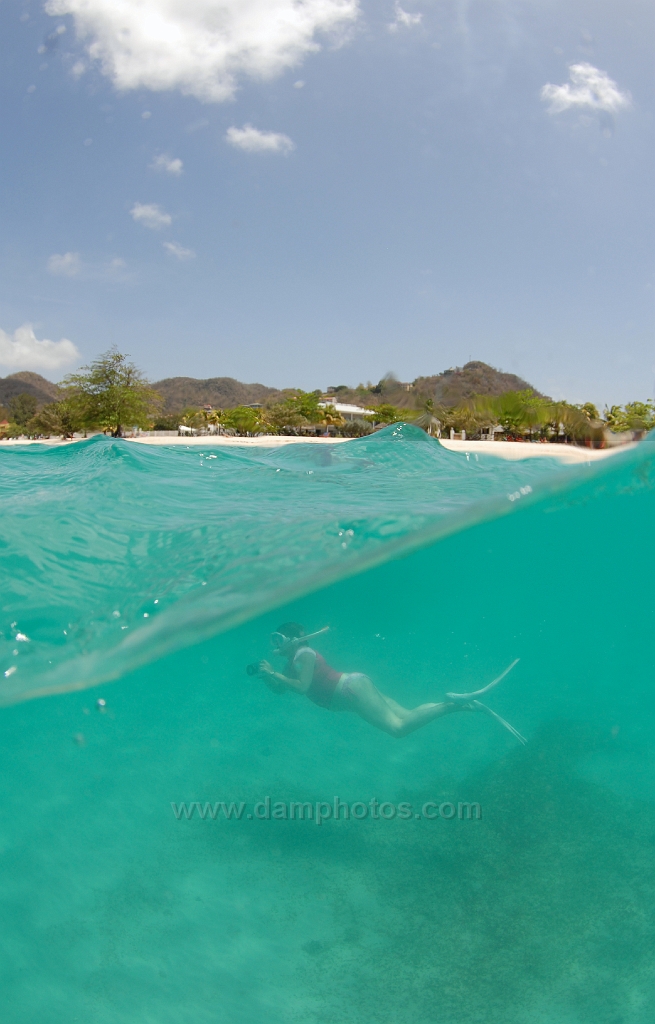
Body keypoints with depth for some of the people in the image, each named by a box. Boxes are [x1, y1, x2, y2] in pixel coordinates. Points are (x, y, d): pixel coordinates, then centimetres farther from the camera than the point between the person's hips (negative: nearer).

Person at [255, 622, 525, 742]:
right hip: (349, 695, 9)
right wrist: (268, 674, 9)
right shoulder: (292, 663, 22)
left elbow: (302, 687, -19)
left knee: (399, 727, -23)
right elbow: (278, 689, 26)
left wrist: (273, 674, -11)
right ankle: (464, 704, -2)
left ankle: (452, 703, -23)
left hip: (352, 688, -9)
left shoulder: (303, 654, -7)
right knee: (407, 718, 1)